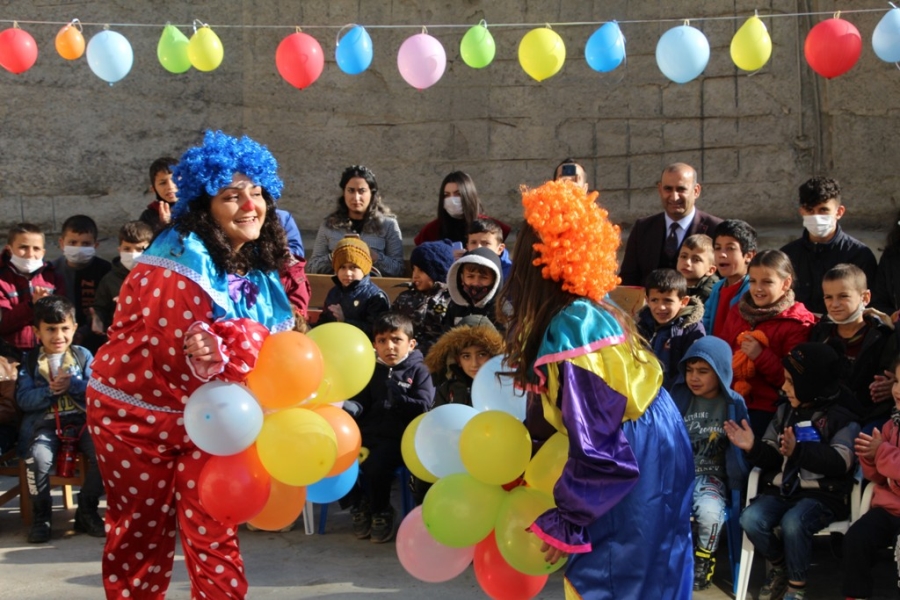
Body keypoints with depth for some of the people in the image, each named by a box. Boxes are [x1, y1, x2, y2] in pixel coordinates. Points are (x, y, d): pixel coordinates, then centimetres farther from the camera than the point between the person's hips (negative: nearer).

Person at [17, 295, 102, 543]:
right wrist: (49, 391, -15)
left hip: (81, 420, 1)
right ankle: (40, 516, -9)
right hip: (45, 423, -1)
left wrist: (73, 384, -15)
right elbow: (23, 399, 0)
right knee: (38, 457, -32)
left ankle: (87, 512, -5)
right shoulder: (30, 362, 11)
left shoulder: (83, 355, 12)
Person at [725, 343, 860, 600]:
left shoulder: (841, 417, -3)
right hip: (781, 489, 5)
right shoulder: (785, 411, 14)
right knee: (751, 519, -24)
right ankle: (779, 566, 7)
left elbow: (840, 462, -18)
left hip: (822, 494, -5)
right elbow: (772, 458, 13)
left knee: (793, 522, -35)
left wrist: (799, 451, -31)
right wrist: (754, 448, -10)